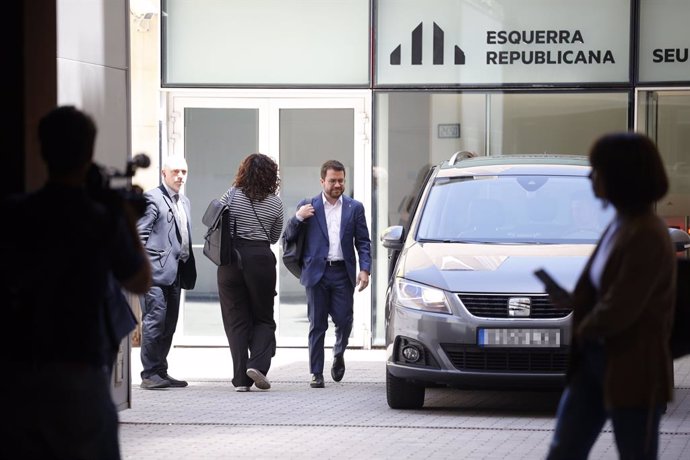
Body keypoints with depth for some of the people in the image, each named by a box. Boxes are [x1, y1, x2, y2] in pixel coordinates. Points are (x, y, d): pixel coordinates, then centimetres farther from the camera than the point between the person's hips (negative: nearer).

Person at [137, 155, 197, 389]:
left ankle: (160, 372, 14)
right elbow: (140, 234, -10)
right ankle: (150, 374, -8)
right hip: (157, 270, -8)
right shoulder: (152, 198, -4)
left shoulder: (184, 202, 21)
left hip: (176, 272, 8)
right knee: (155, 320, -10)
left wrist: (188, 269, 15)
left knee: (169, 324, 9)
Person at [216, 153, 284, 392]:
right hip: (261, 258, 0)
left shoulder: (231, 196, -3)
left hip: (231, 260, 0)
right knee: (263, 318, 12)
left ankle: (241, 378, 1)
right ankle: (258, 364, -10)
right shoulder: (275, 203, 2)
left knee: (236, 320, 5)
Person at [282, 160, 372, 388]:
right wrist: (298, 217, -11)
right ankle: (316, 374, 6)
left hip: (343, 273, 1)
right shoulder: (307, 207, 7)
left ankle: (339, 354, 28)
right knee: (317, 325, 1)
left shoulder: (354, 208, 10)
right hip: (317, 273, -1)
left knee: (344, 320, -3)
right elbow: (289, 237, 7)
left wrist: (365, 269, -4)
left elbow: (363, 241, 9)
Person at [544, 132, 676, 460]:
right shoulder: (620, 225, 7)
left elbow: (618, 311, -22)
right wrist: (573, 302, 0)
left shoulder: (647, 237, -22)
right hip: (595, 359, 9)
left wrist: (583, 329, -5)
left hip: (633, 369, -9)